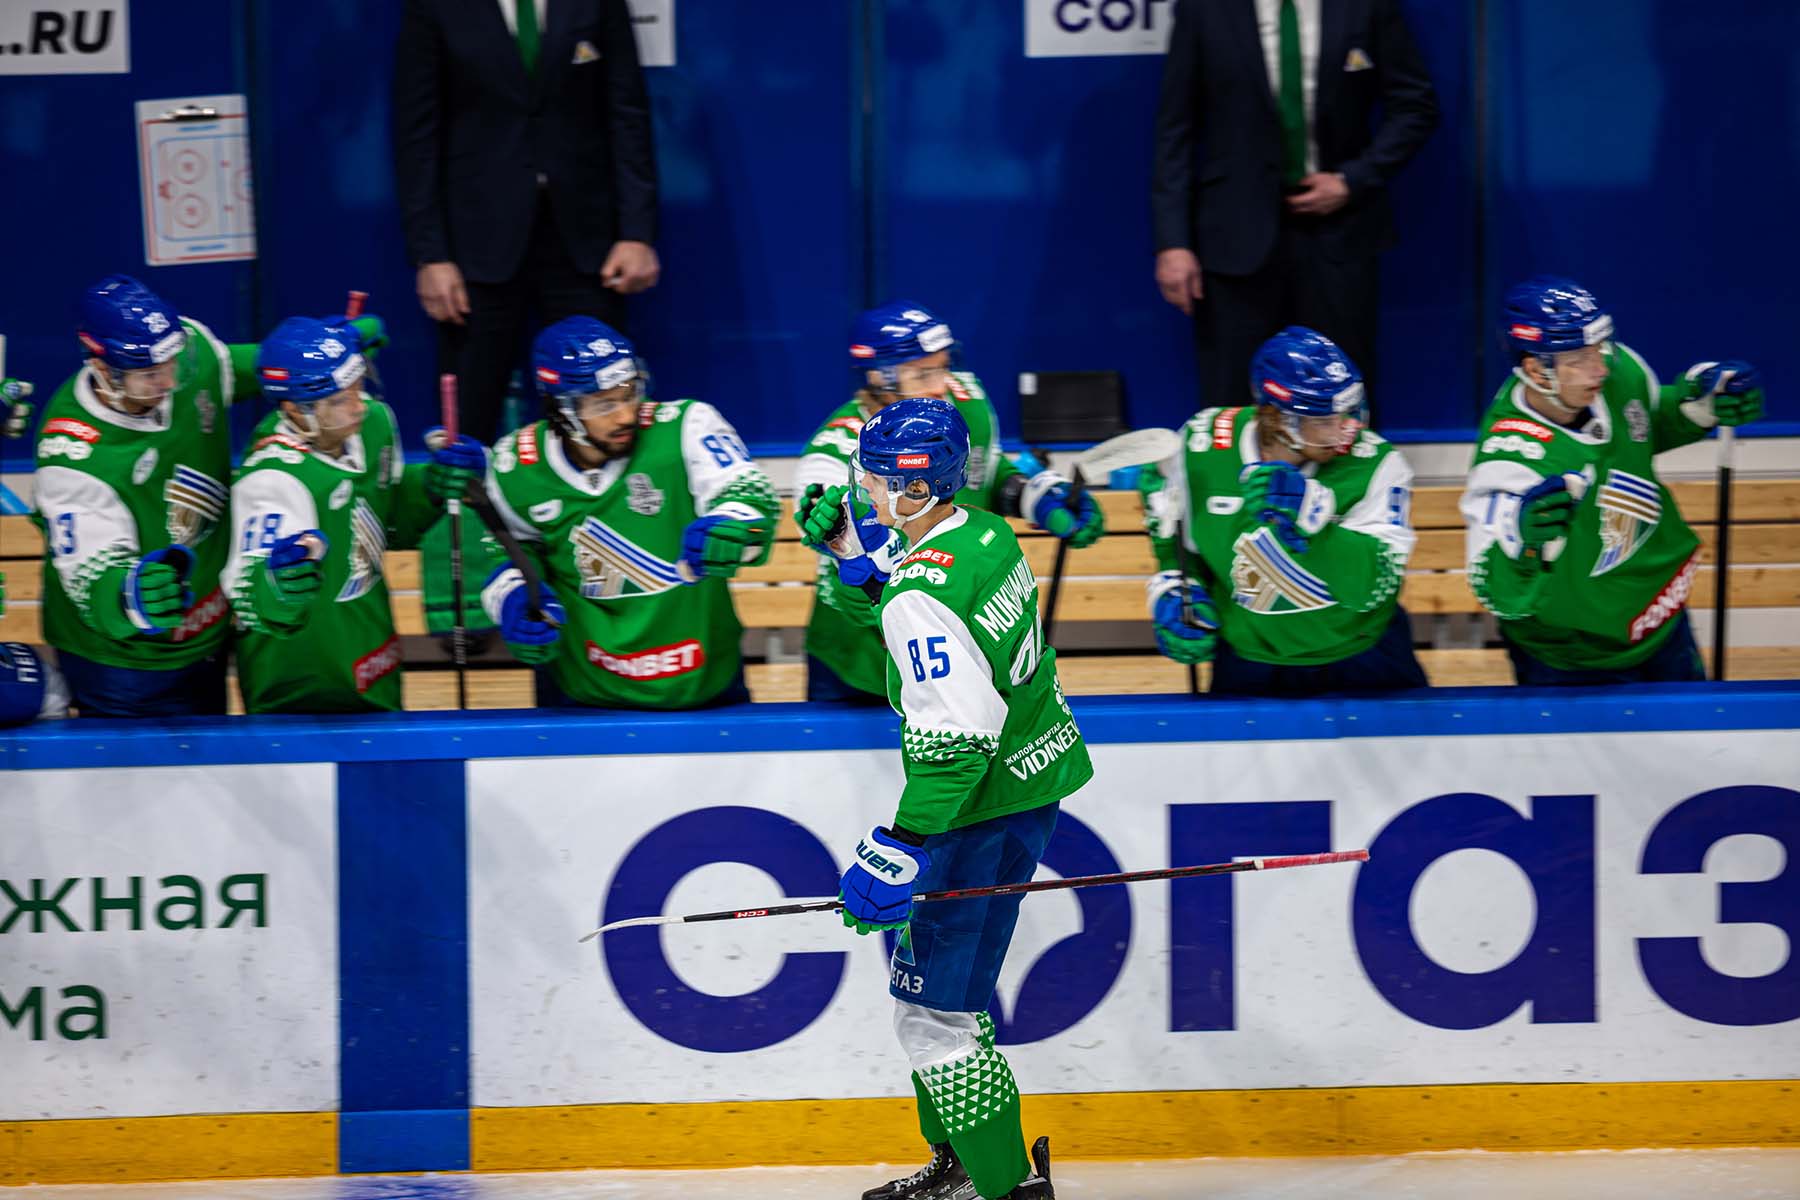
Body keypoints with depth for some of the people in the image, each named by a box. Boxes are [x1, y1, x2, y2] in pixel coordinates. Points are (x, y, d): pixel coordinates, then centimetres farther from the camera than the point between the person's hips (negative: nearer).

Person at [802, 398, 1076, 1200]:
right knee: (932, 970, 24)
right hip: (1034, 774, 11)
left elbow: (954, 741, -30)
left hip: (983, 807, -10)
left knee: (933, 1009, -6)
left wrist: (901, 851, -28)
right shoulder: (985, 534, 3)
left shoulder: (923, 599, -26)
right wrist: (847, 542, 11)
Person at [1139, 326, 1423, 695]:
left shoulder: (1375, 464, -19)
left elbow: (1374, 589, -28)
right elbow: (1171, 535, 8)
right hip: (1248, 661, 1)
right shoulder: (1201, 449, -13)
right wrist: (1177, 592, -6)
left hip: (1359, 661, -1)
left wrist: (1313, 522, -40)